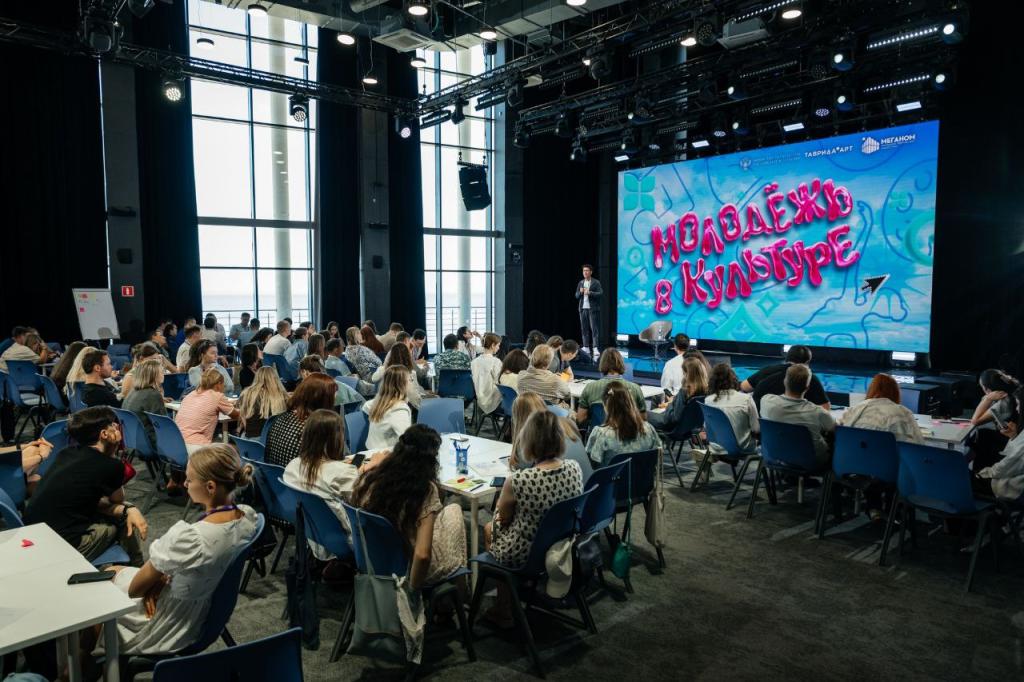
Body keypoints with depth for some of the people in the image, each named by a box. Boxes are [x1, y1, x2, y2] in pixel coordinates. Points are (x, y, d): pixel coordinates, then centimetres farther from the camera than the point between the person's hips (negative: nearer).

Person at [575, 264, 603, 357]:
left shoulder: (596, 282, -1)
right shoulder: (581, 283, 13)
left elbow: (600, 293, -11)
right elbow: (576, 296, 13)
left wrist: (590, 293, -23)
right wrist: (580, 292, -9)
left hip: (593, 309, -4)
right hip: (583, 309, 4)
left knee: (594, 328, -7)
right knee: (584, 329, 5)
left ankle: (595, 348, -7)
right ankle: (586, 347, 10)